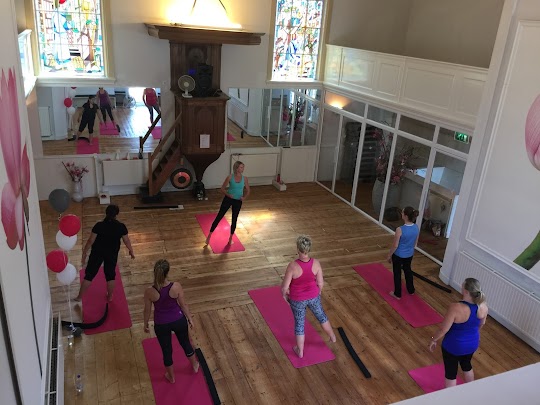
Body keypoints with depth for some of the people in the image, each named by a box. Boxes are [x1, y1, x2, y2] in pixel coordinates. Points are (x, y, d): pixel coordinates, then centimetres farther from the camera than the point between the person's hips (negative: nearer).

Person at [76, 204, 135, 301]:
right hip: (112, 254, 1)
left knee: (89, 274, 12)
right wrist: (131, 251, 12)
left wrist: (84, 253, 0)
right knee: (110, 275, 17)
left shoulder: (99, 226, -19)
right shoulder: (121, 227, -15)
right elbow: (126, 241, -4)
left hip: (97, 253, -1)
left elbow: (90, 241, -13)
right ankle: (110, 296, 30)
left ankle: (79, 296, 24)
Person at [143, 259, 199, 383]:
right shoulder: (176, 286, -25)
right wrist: (189, 318, 6)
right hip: (178, 320, 0)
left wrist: (145, 324, 11)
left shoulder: (149, 292, -25)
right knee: (185, 343, 28)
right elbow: (183, 304, -11)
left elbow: (147, 310, -9)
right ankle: (195, 366, 53)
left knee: (166, 350, 24)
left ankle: (171, 376, 47)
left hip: (161, 325, 0)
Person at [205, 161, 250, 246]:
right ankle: (209, 236, 11)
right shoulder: (230, 177, -12)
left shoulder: (244, 178, -5)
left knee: (234, 219, 11)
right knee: (219, 217, 0)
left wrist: (244, 197, -11)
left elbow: (248, 190, 6)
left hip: (238, 201, 2)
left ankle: (230, 238, 29)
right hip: (228, 199, -2)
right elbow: (222, 188, -5)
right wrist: (228, 194, -21)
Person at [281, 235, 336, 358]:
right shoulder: (316, 263, -22)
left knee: (299, 323, 20)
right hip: (313, 296, 3)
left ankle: (300, 351, 39)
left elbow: (285, 287, -22)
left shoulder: (292, 266, -31)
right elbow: (320, 283, -9)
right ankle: (332, 337, 54)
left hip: (297, 300, -2)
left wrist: (284, 295, 0)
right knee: (321, 315, 30)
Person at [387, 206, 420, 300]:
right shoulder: (416, 227, -12)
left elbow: (395, 245, -21)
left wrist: (389, 255, -6)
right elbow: (415, 242, 4)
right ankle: (411, 290, 45)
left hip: (398, 255, -6)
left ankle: (397, 294, 29)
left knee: (397, 273, 14)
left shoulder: (400, 230, -30)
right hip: (409, 255, 6)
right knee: (408, 270, 27)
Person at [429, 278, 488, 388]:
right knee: (466, 365, 32)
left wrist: (433, 340, -7)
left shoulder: (456, 308, -35)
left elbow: (443, 329, -25)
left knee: (451, 373, 16)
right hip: (473, 343, 6)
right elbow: (482, 323, 5)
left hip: (453, 346, -6)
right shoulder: (483, 306, -16)